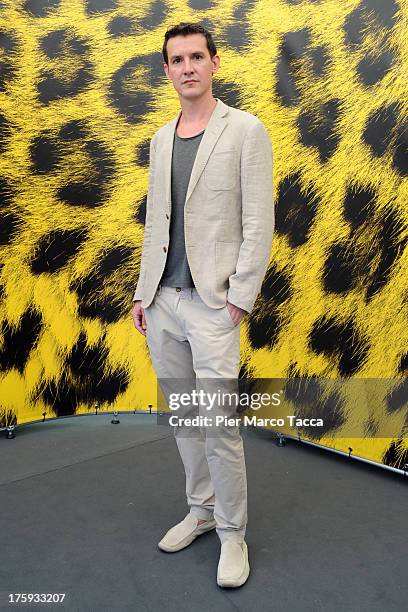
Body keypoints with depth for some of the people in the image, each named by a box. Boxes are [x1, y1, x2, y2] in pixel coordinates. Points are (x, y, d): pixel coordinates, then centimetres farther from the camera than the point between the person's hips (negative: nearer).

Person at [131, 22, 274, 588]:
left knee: (219, 426, -2)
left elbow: (258, 224, -8)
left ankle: (232, 533, 19)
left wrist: (239, 299, -13)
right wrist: (143, 292, 12)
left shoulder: (245, 130, -3)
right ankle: (200, 509, 33)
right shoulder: (160, 139, 15)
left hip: (212, 304, -6)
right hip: (162, 302, 6)